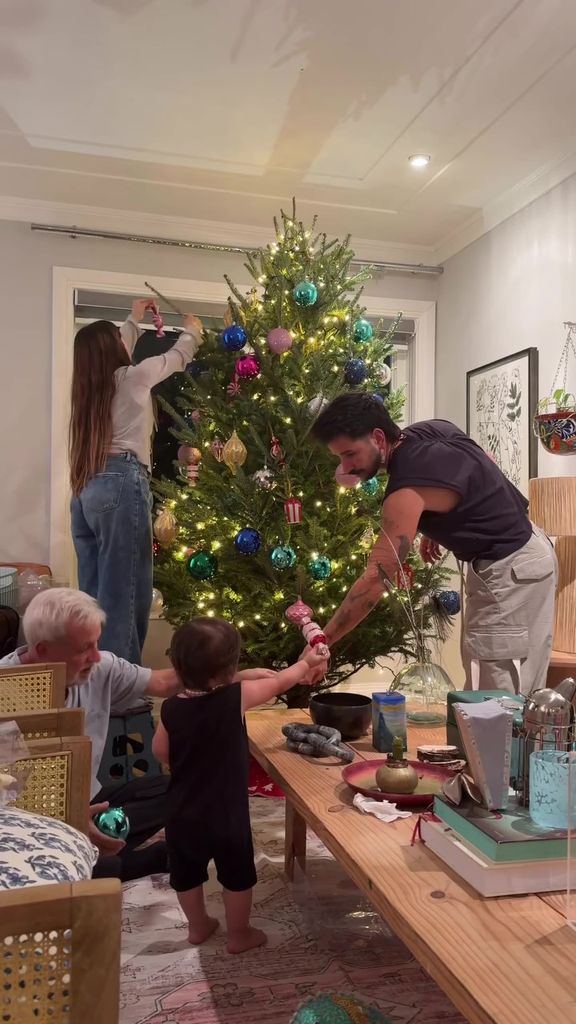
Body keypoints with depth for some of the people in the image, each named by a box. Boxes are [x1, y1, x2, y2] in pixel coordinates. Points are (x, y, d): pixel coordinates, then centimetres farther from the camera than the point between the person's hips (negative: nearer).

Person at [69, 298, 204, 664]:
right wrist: (193, 330, 34)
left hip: (87, 490, 8)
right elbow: (177, 358, 15)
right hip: (121, 486, -8)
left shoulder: (90, 385, 17)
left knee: (94, 594, 11)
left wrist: (134, 321, 49)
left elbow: (114, 356, 38)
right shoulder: (132, 377, -1)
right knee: (122, 595, -6)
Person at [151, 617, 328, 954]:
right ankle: (239, 934, 36)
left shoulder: (171, 709, -12)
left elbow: (160, 751, 3)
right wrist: (307, 663, 14)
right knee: (237, 876, 20)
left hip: (182, 813, 4)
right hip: (226, 813, -3)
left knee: (188, 875, 26)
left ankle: (198, 926, 45)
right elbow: (278, 683, -4)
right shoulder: (236, 697, -21)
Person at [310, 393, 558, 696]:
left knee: (496, 693, -3)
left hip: (511, 569, -10)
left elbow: (377, 577, -31)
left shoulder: (407, 490, -28)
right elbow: (489, 467, 15)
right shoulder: (432, 429, -1)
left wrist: (321, 642, -26)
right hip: (525, 549, 10)